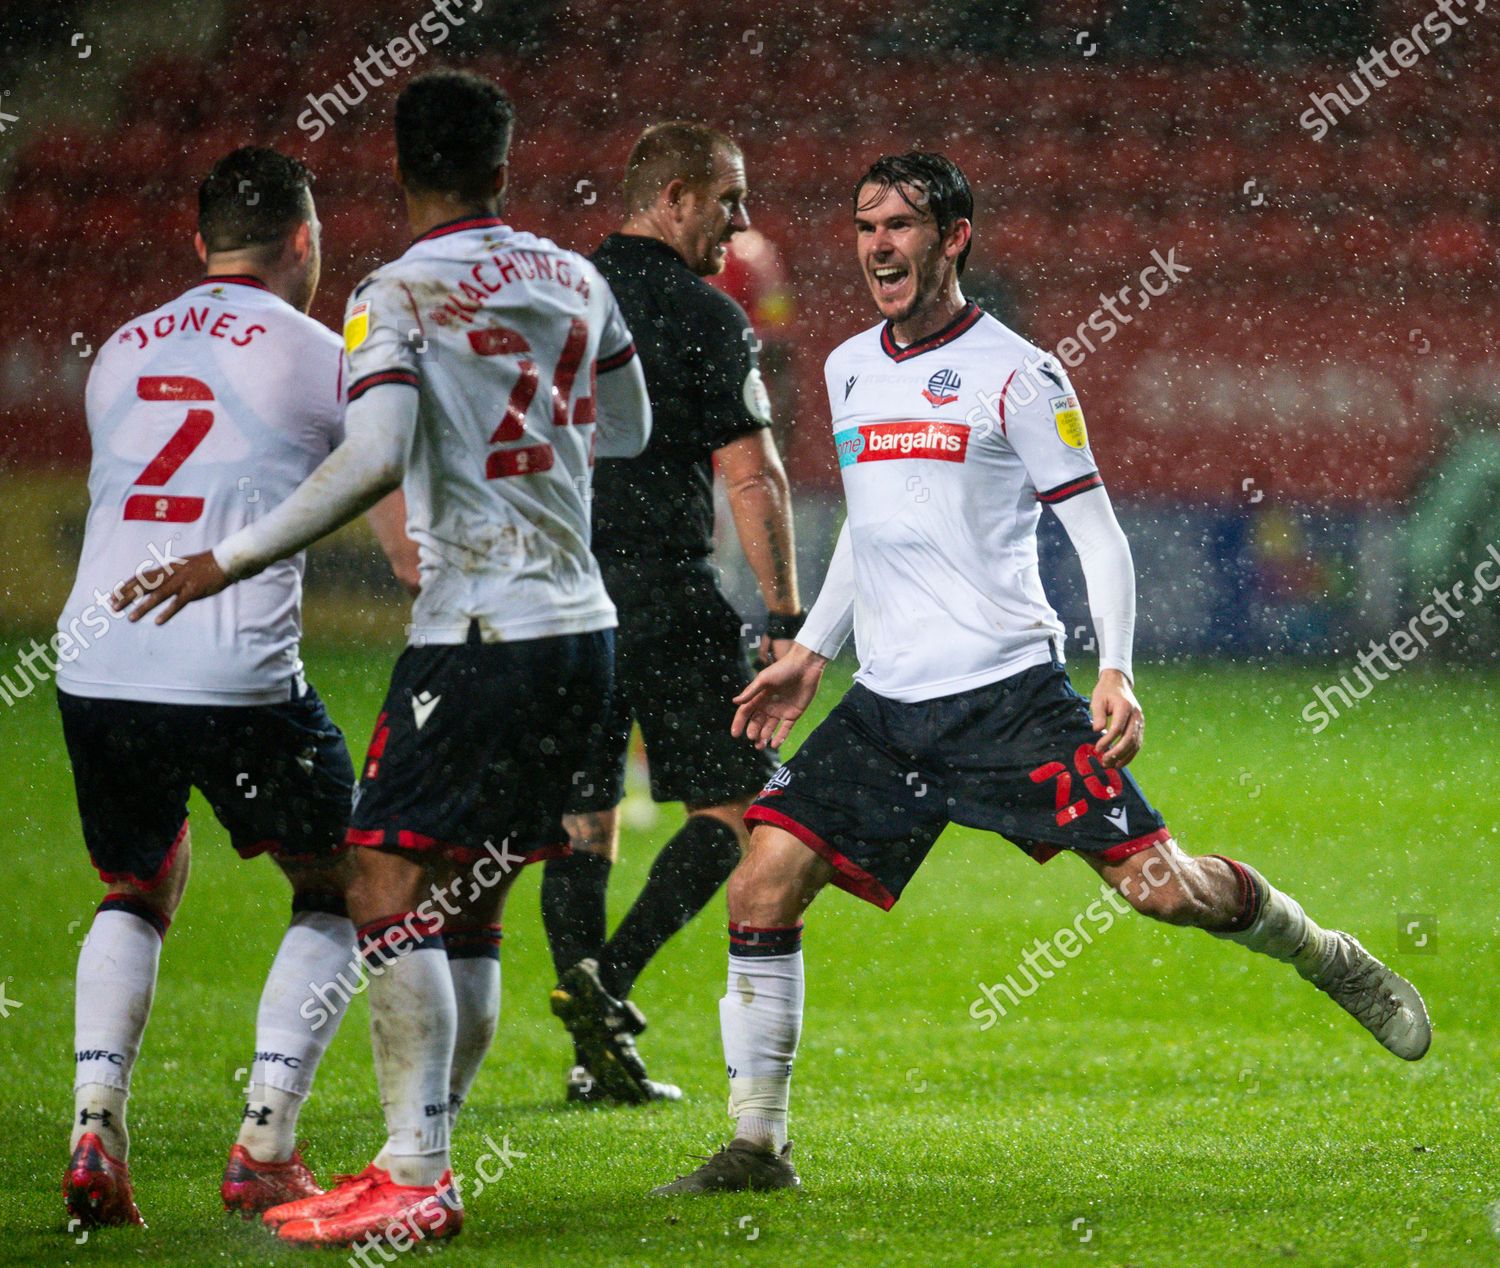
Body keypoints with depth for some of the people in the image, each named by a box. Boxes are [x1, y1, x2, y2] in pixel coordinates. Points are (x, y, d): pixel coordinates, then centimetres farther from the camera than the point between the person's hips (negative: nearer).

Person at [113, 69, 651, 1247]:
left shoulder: (398, 297, -9)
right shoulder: (576, 281, 11)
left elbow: (373, 460, -23)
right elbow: (628, 431, 25)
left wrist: (228, 562, -17)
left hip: (480, 637, -7)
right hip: (584, 629, 7)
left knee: (391, 892, -6)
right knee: (470, 908, 12)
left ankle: (415, 1182, -12)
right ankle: (426, 1157, 14)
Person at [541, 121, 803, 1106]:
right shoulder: (706, 320, -7)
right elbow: (753, 479, -11)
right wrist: (787, 620, -7)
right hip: (665, 597, -5)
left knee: (581, 819, 10)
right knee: (734, 802, 6)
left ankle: (598, 1055, 2)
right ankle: (609, 976, -11)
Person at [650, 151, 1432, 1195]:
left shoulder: (1016, 375, -5)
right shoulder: (849, 370, 13)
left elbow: (1099, 533, -3)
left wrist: (1116, 672, -15)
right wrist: (811, 653, 25)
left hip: (1010, 690, -5)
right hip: (885, 706, 5)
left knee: (1159, 885, -9)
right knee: (763, 888, -9)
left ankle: (1330, 960, 20)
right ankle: (757, 1148, 0)